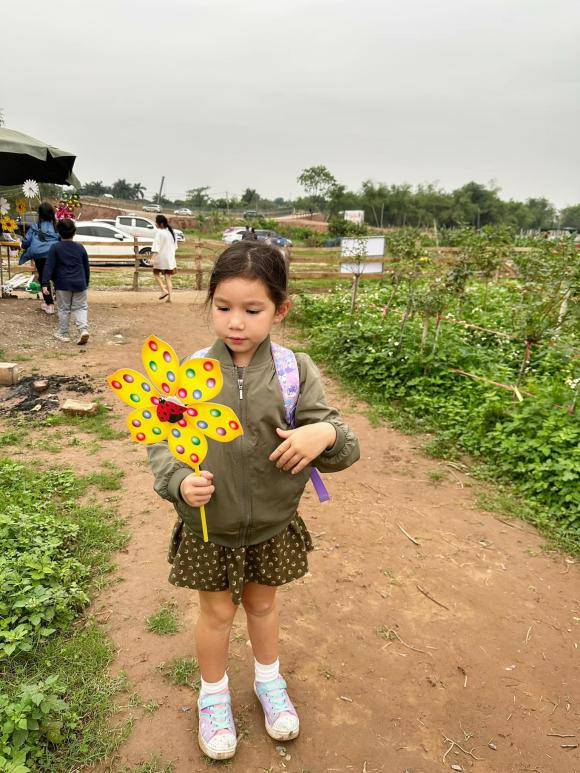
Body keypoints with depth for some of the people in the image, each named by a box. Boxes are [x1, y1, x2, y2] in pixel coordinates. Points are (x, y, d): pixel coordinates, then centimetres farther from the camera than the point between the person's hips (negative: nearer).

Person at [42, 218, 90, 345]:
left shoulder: (55, 248, -4)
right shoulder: (80, 248, 4)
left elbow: (49, 267, -9)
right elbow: (86, 267, 12)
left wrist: (45, 284, -10)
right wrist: (86, 282, 23)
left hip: (63, 284, -2)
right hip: (79, 284, 2)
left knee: (64, 309, 10)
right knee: (80, 308, 9)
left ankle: (63, 333, 17)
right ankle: (83, 329, -11)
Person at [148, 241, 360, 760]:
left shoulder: (296, 371, -15)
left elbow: (342, 450, -12)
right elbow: (162, 441, -6)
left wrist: (326, 434, -34)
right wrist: (179, 481, -24)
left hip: (273, 523, 1)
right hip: (207, 525, 0)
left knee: (263, 603, 24)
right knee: (217, 611, 19)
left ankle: (269, 680, 53)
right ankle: (213, 695, 48)